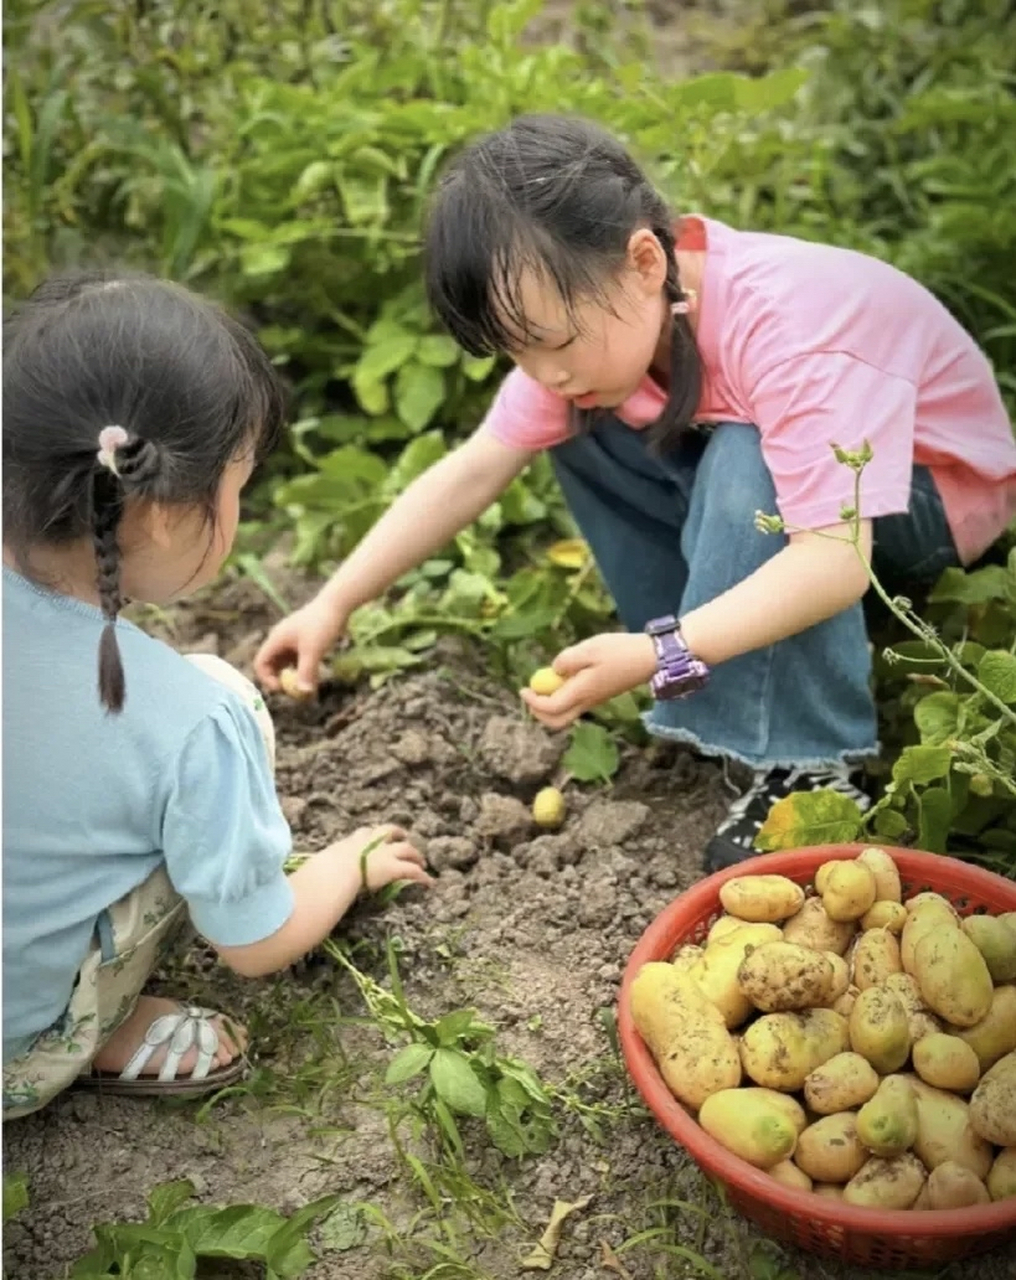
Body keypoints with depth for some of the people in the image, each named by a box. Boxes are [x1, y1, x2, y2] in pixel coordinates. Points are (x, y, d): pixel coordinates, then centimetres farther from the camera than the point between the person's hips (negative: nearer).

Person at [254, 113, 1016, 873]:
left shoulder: (781, 328, -37)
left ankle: (807, 761, -22)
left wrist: (657, 656, -49)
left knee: (748, 466, -35)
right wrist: (335, 604, -17)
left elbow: (835, 559, -43)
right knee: (575, 427, -7)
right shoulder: (592, 313, -16)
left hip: (936, 492, -7)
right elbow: (475, 470, -13)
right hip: (771, 483, 7)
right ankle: (721, 689, -2)